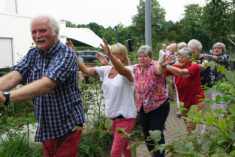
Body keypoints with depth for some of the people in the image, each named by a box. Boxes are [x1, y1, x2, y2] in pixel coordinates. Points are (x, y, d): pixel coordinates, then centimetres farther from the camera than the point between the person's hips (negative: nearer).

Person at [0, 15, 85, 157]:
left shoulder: (66, 54, -17)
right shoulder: (32, 54, 3)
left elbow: (46, 84, -31)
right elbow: (12, 77, -12)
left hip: (67, 127, -6)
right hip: (45, 128, 6)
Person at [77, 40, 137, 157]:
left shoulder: (128, 72, -16)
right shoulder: (106, 70, 1)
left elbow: (123, 71, -41)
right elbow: (86, 70, -6)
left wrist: (110, 55, -55)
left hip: (125, 117, -6)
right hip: (114, 116, 6)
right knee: (124, 147, 25)